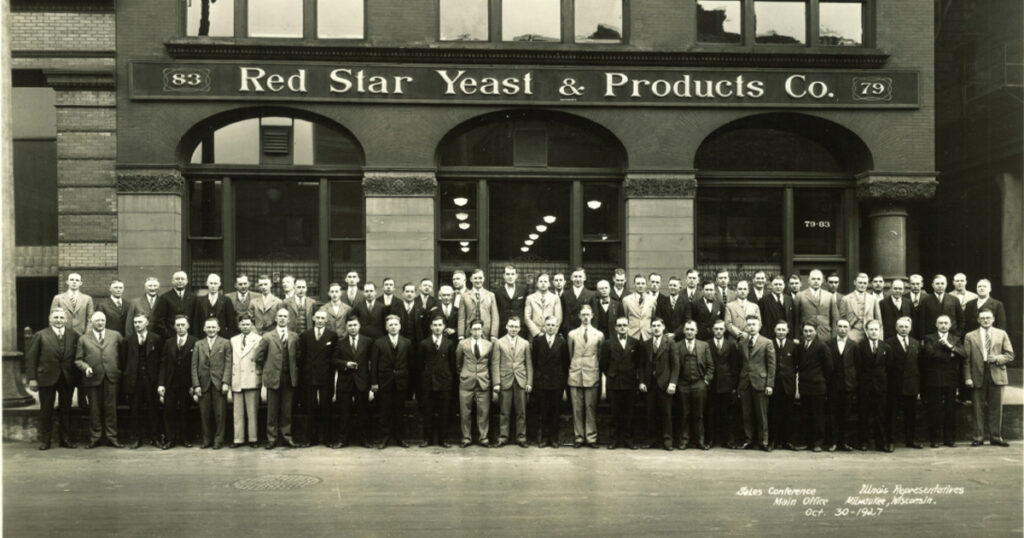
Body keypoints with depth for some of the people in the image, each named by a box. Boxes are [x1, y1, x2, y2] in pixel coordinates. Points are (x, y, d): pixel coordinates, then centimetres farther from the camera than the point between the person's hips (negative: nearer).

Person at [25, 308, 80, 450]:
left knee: (66, 410, 8)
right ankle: (44, 441, 13)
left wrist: (77, 377, -5)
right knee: (46, 410, 5)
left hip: (68, 378, 2)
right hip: (47, 378, -2)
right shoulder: (40, 336, -1)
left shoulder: (74, 335, 3)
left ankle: (65, 439, 17)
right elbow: (30, 358, -3)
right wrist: (32, 378, -8)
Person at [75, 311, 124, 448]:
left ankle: (112, 438, 10)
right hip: (93, 378, 0)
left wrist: (120, 369, -1)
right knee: (95, 410, 5)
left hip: (111, 376, 0)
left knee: (111, 408, 3)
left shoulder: (115, 336, 10)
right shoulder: (83, 339, 8)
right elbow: (78, 359, 7)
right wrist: (85, 367, -11)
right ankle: (95, 438, 15)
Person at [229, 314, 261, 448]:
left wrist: (262, 380, -5)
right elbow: (231, 361, 12)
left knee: (252, 412, 0)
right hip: (236, 381, 3)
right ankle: (238, 439, 10)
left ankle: (253, 438, 7)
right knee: (237, 412, 5)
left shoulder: (258, 340, 3)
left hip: (252, 380, -3)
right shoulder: (233, 340, 14)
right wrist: (229, 380, 5)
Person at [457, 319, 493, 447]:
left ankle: (484, 438, 8)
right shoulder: (463, 344, 2)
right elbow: (458, 362, 15)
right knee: (465, 412, 2)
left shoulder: (489, 345, 4)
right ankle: (466, 438, 12)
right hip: (467, 382, 0)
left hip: (483, 382, 0)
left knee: (484, 412, 0)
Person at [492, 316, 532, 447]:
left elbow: (529, 364, 10)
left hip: (521, 382, 2)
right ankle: (502, 438, 8)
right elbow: (495, 364, 2)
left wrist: (529, 383, 2)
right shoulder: (499, 343, 5)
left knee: (521, 412, 3)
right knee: (505, 413, 1)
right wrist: (496, 384, -6)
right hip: (505, 381, -1)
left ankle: (521, 438, 11)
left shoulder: (525, 343, 11)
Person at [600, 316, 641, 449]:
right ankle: (615, 439, 9)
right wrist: (610, 375, 5)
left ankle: (628, 439, 10)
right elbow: (604, 363, 7)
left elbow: (640, 362, 10)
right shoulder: (608, 343, 5)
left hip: (630, 383, 1)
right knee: (615, 413, 3)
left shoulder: (635, 343, 7)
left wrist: (637, 377, 4)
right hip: (613, 383, -1)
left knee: (629, 413, 3)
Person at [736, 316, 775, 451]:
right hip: (744, 383, 3)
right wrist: (737, 384, 6)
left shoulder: (766, 343, 1)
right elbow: (739, 364, 12)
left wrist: (769, 384, -8)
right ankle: (748, 440, 15)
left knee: (762, 414, 1)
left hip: (760, 383, -3)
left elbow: (771, 365, -2)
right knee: (746, 414, 6)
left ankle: (764, 441, 8)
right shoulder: (741, 344, 12)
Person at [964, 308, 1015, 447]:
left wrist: (997, 358, -11)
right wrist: (968, 377, -7)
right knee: (978, 408, 2)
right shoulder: (970, 336, 6)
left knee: (996, 408, 4)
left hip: (996, 376, 1)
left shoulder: (1001, 334, 11)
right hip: (978, 377, -1)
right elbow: (966, 359, 1)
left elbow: (1010, 355, 8)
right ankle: (978, 437, 8)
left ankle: (996, 437, 12)